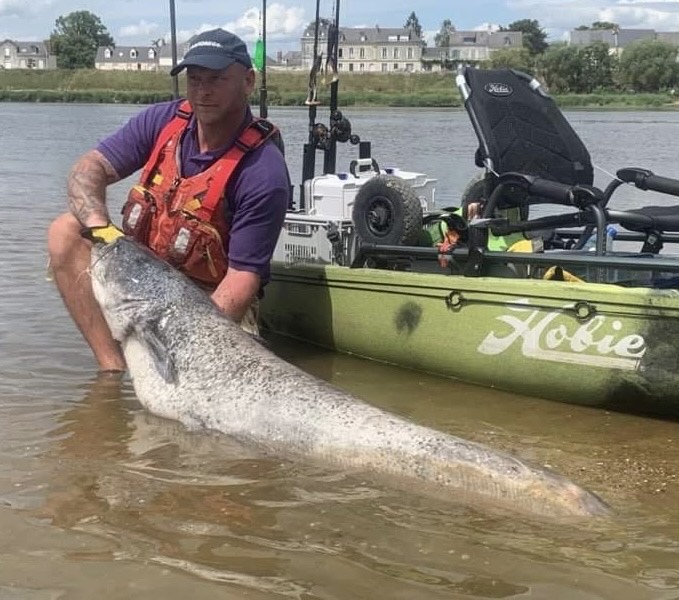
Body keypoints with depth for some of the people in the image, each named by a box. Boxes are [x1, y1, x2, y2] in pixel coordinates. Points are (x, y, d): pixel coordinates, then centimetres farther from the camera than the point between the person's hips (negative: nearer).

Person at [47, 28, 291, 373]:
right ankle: (112, 367, -22)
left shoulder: (264, 172, -23)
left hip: (208, 302, -4)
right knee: (66, 232, -17)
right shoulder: (164, 121, -7)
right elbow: (89, 167, -9)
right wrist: (101, 228, -30)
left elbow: (242, 277, -24)